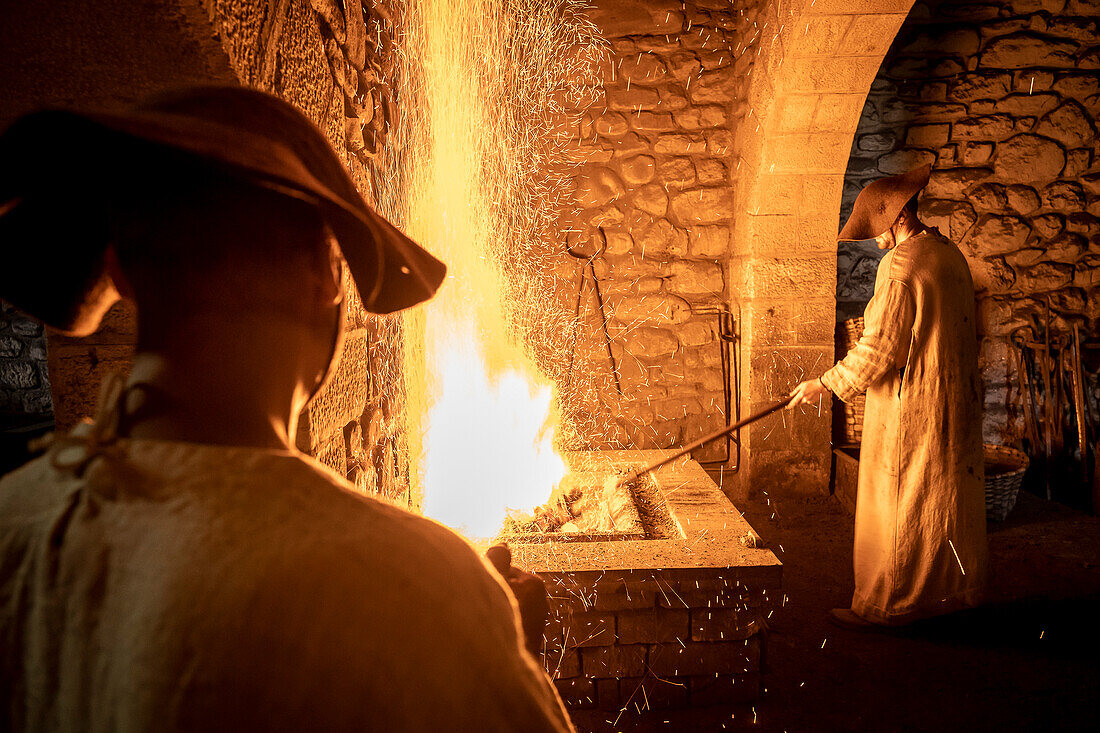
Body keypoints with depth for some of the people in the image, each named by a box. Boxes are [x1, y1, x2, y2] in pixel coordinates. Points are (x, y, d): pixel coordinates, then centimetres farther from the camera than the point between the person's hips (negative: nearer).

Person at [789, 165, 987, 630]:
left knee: (894, 509, 1)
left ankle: (882, 606, 11)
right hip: (955, 404, 9)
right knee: (948, 500, 18)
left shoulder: (900, 264, -19)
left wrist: (825, 384, -11)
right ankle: (953, 591, 32)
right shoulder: (950, 255, 8)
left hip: (909, 410, -9)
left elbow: (879, 348, -20)